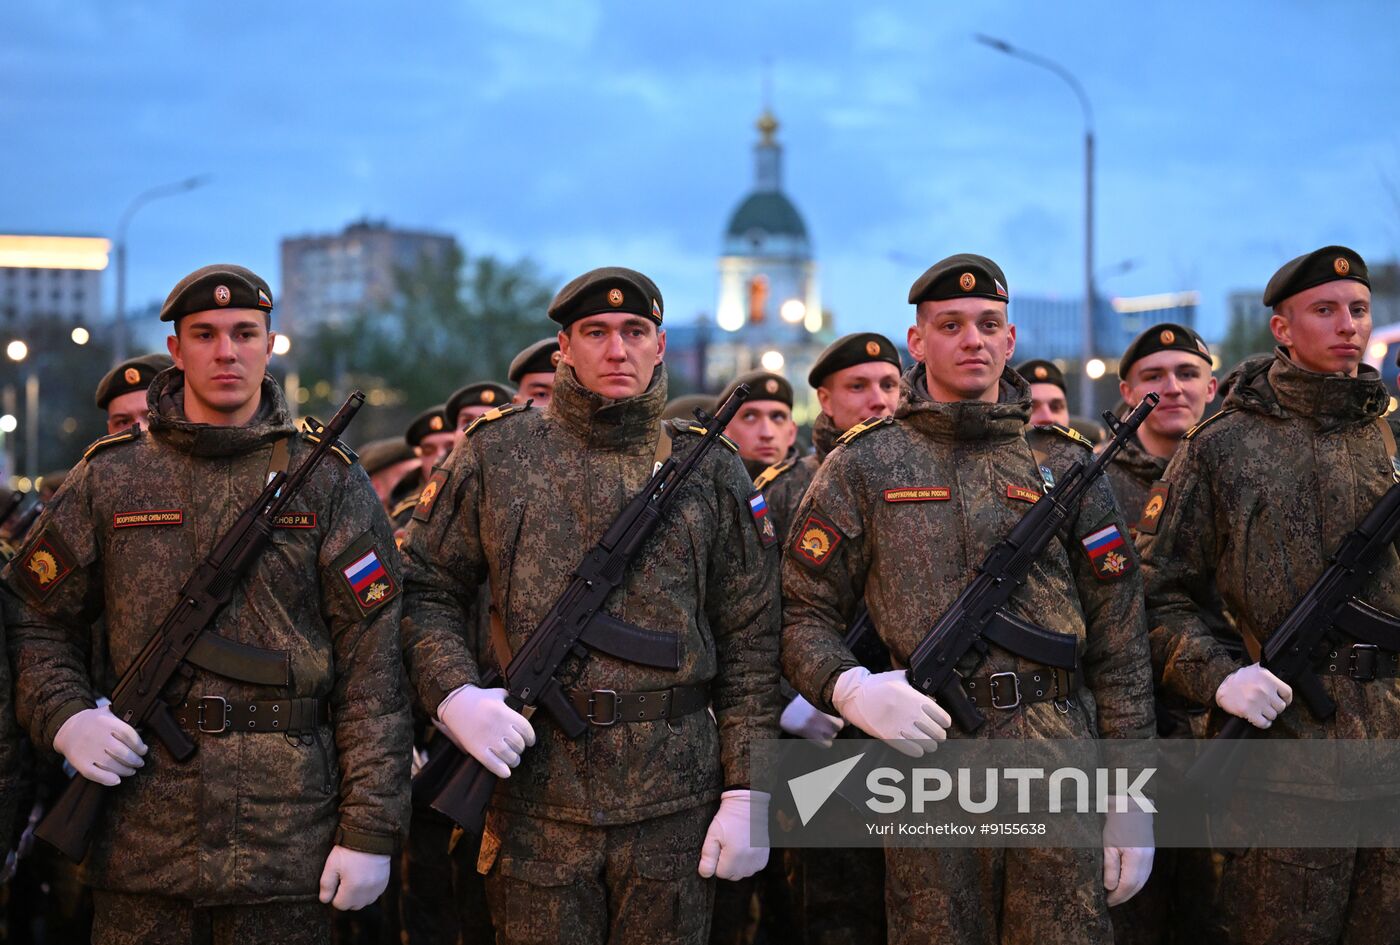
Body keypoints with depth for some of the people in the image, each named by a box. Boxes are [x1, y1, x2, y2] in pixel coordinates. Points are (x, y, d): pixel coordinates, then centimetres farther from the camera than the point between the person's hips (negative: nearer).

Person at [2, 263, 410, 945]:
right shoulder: (108, 479, 8)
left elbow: (373, 664, -2)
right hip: (140, 834, 1)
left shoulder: (329, 484, 3)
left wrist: (370, 829, -7)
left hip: (286, 834, -1)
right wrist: (64, 716, -5)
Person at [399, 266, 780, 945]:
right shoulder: (496, 455, 4)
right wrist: (454, 695, -10)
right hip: (536, 793, 0)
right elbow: (423, 589, 8)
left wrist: (747, 792, -2)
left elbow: (749, 643, 5)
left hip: (674, 805, 1)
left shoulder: (710, 471, 6)